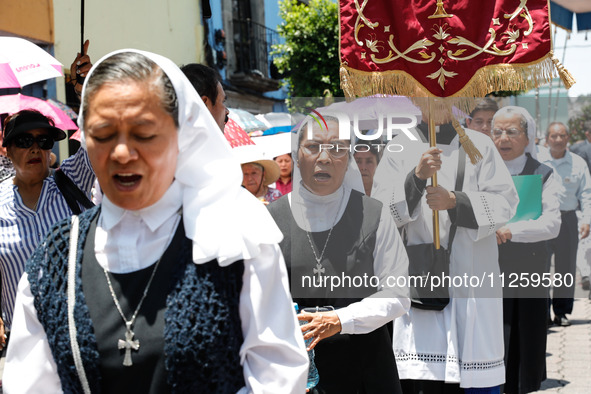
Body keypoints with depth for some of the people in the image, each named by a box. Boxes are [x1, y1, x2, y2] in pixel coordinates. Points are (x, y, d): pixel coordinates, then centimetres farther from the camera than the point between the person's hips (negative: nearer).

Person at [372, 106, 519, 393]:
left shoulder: (480, 145, 8)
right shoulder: (399, 148, 7)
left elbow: (505, 202, 0)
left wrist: (455, 202, -15)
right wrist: (416, 176, -18)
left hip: (472, 275, 1)